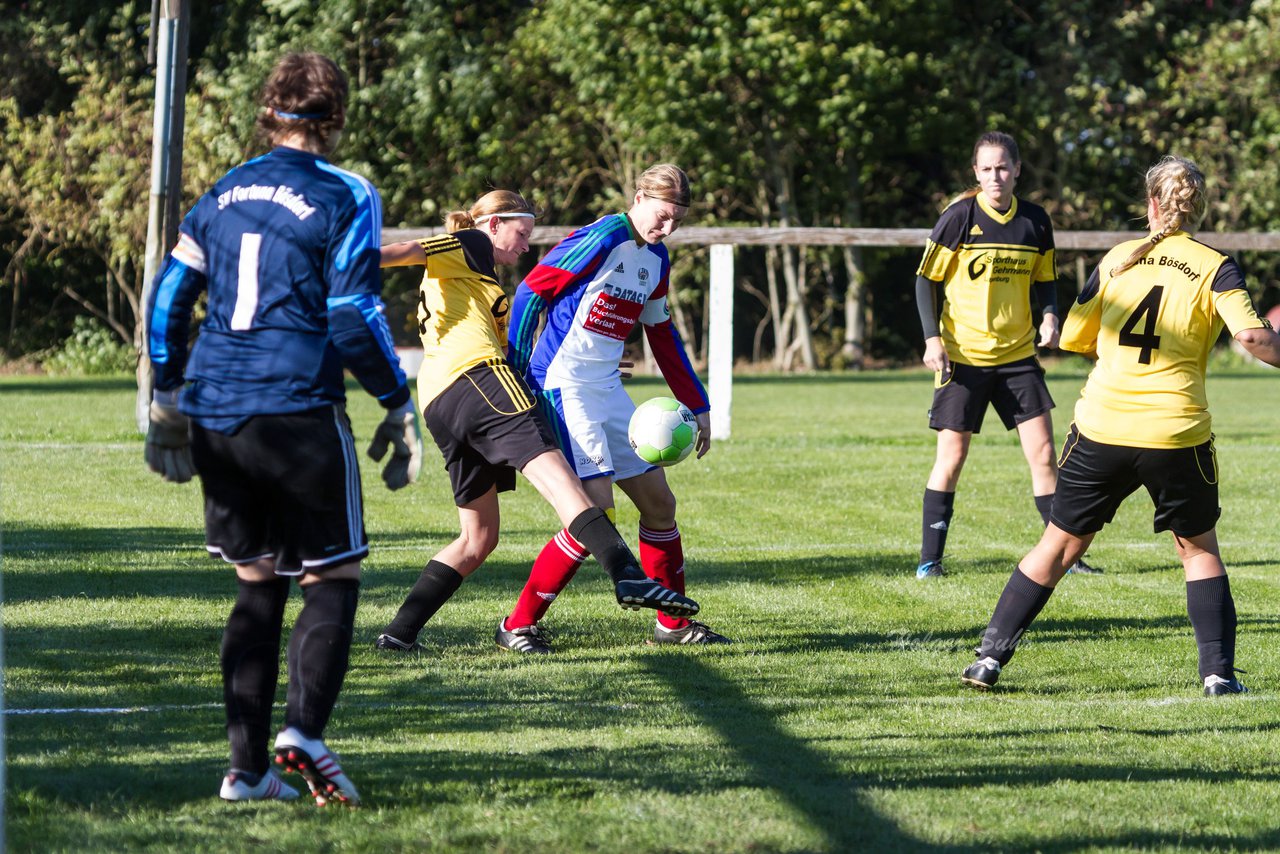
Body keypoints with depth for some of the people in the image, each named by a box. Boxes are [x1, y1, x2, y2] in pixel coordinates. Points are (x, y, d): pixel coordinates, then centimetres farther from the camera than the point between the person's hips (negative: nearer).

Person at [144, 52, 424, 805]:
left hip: (214, 413, 5)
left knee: (257, 586, 14)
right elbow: (355, 316, -10)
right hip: (299, 415, -5)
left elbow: (169, 296, 14)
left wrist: (168, 403, 22)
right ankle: (305, 730, -17)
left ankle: (247, 766, 8)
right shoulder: (344, 198, -4)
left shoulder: (225, 193, 13)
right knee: (333, 580, 4)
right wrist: (400, 409, -2)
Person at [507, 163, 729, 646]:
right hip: (563, 389, -9)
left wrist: (697, 407, 24)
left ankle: (673, 624, 23)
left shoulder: (656, 261, 12)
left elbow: (663, 336, 23)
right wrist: (514, 372, -14)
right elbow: (531, 292, -14)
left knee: (658, 502, 9)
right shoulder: (602, 240, -14)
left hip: (608, 390, 9)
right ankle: (519, 624, -7)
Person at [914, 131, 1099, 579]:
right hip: (962, 355, -3)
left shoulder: (1034, 221, 4)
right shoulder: (959, 217, -8)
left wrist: (1049, 317, -5)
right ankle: (929, 558, 7)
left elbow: (1045, 281, 15)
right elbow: (926, 280, -3)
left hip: (1017, 354, 3)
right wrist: (932, 337, -13)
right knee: (951, 455, -2)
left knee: (1043, 453, 0)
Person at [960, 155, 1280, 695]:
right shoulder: (1214, 267, -2)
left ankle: (990, 658, 12)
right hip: (1177, 436, -2)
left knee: (1059, 544, 13)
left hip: (1101, 428, 2)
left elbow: (1073, 338, 13)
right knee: (1199, 549, 17)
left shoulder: (1118, 259, 6)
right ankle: (1218, 671, 8)